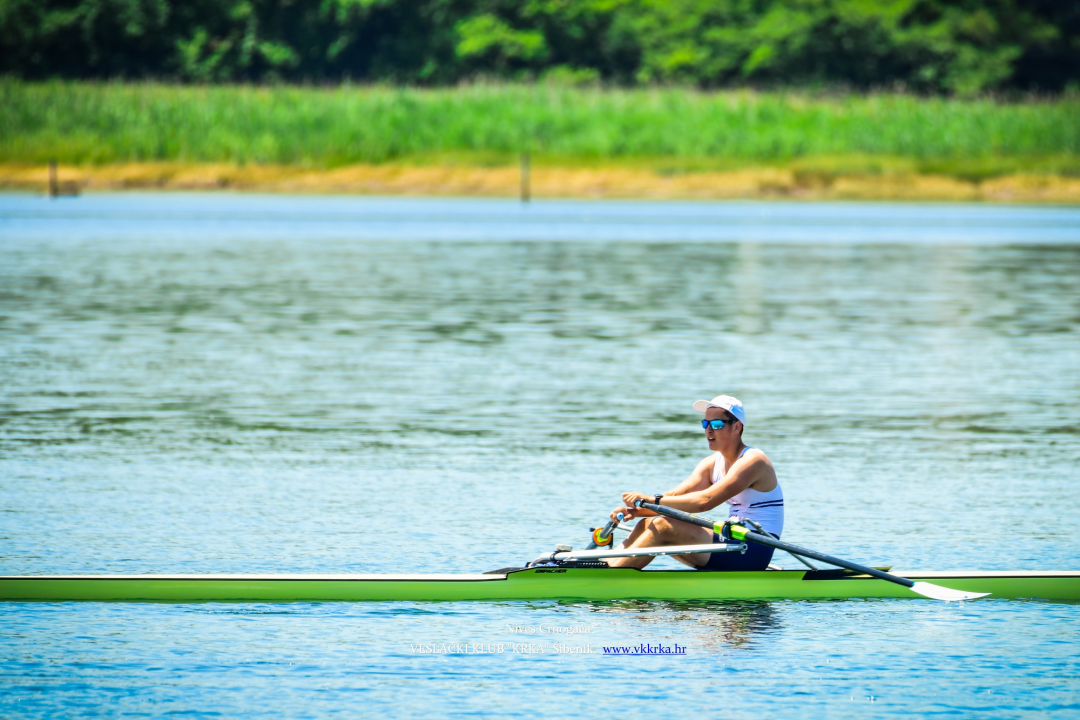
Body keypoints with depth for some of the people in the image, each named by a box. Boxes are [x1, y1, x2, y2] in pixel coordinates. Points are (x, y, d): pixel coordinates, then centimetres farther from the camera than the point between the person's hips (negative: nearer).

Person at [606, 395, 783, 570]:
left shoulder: (753, 461, -13)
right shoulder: (712, 464, 14)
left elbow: (705, 501, -25)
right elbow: (673, 496, 2)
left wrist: (653, 500, -26)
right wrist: (635, 510, -16)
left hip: (755, 552, -9)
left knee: (662, 527, -20)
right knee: (647, 525, -1)